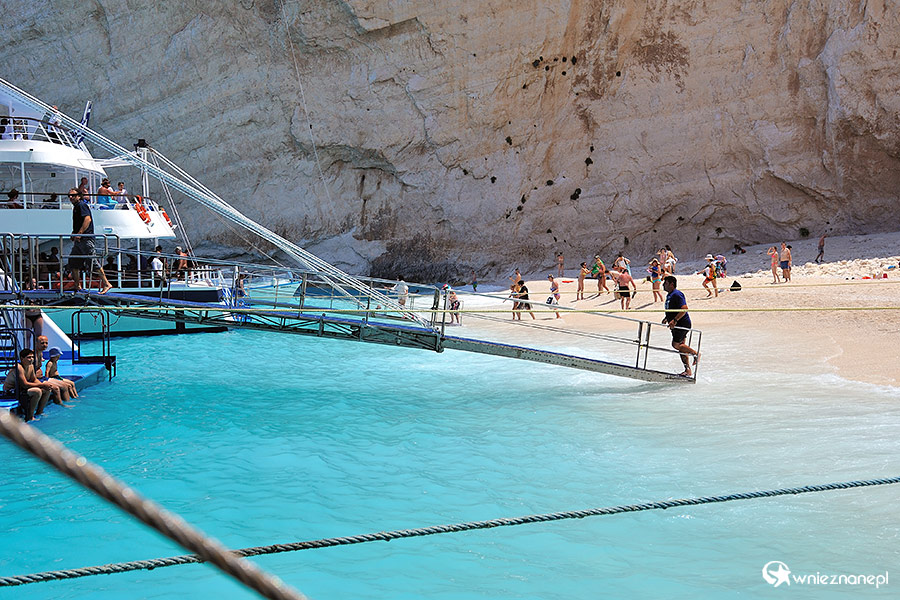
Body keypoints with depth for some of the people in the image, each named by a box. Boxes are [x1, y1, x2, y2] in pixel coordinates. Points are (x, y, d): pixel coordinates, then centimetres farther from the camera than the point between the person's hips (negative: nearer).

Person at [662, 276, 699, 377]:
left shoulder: (676, 294, -18)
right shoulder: (669, 295, 14)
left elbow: (684, 309, -27)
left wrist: (674, 320, -31)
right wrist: (666, 318, 19)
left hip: (683, 324, -10)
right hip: (677, 325, 10)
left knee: (676, 344, -12)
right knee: (680, 346, 10)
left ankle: (695, 353, 5)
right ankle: (688, 370, 14)